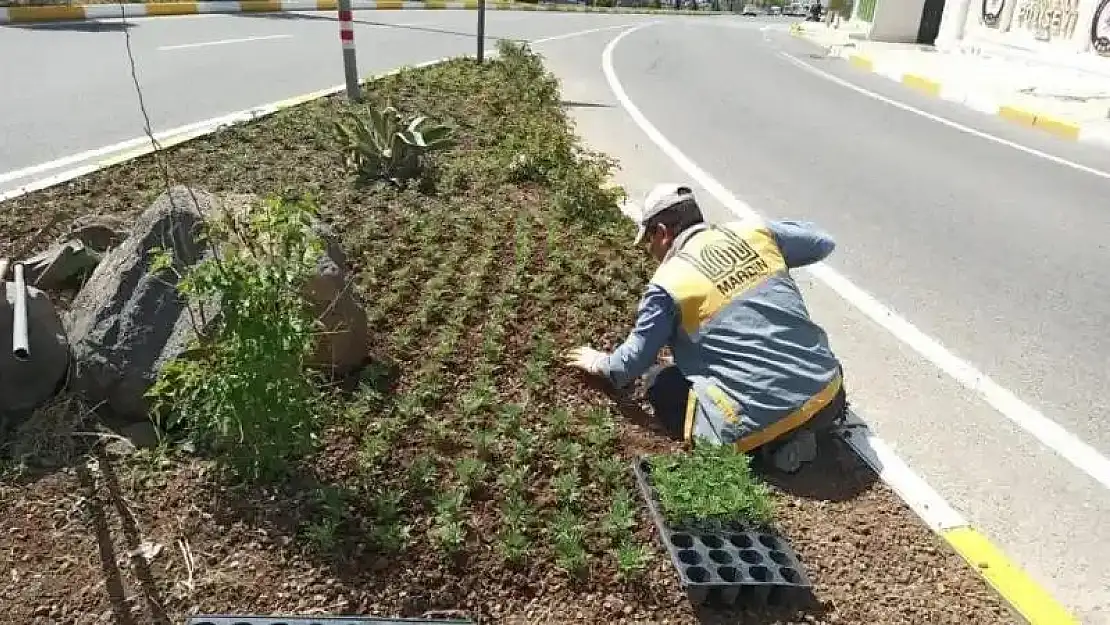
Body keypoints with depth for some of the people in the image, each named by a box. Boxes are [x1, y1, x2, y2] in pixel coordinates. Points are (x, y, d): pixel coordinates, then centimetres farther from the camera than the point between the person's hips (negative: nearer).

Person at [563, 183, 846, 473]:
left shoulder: (667, 284, -7)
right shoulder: (753, 231, 4)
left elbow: (634, 361, 3)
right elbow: (823, 243, 18)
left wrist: (600, 363, 24)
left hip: (762, 423, -5)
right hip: (829, 395, 5)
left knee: (658, 381, 14)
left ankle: (772, 443, 4)